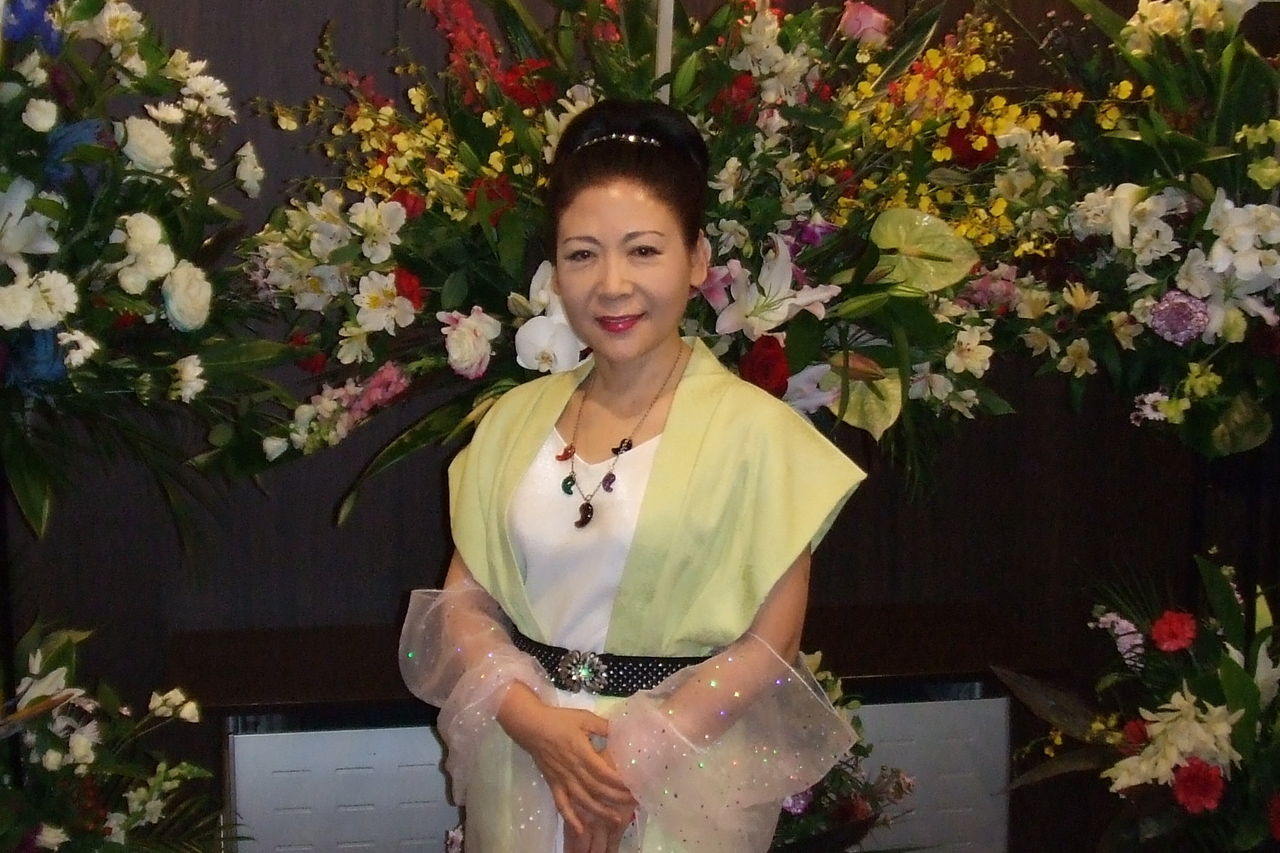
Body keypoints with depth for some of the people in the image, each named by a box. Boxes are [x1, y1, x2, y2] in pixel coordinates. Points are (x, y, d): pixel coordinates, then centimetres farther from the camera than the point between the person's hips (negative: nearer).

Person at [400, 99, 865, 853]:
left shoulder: (753, 428, -10)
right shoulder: (517, 418, 3)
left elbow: (771, 640, -11)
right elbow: (465, 601, 2)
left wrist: (638, 756, -16)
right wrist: (536, 722, -13)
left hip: (684, 784, -3)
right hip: (521, 768, 4)